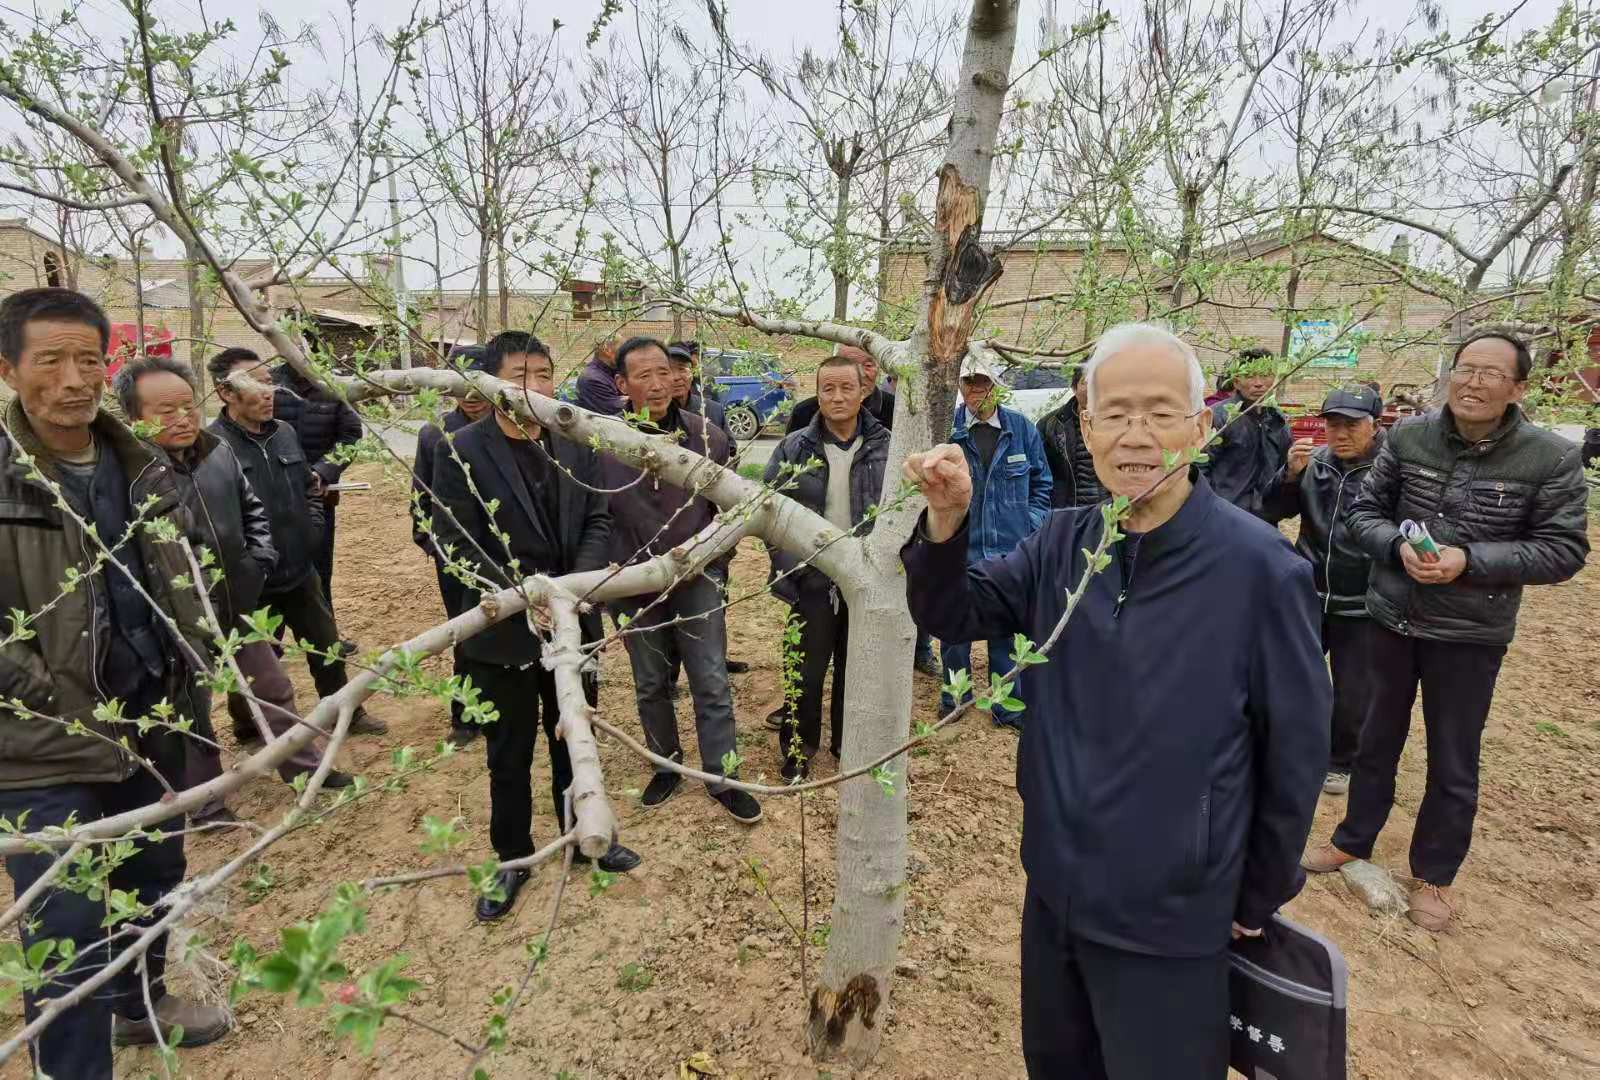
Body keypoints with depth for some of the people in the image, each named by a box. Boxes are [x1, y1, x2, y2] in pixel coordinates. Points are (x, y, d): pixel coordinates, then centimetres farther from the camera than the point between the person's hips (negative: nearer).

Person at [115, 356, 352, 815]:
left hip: (238, 605, 6)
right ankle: (206, 804, 33)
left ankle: (304, 767, 38)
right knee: (191, 715, 13)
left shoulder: (217, 451, -1)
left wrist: (260, 559, 6)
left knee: (274, 689, 19)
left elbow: (252, 509, 15)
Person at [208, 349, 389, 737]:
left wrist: (312, 533, 7)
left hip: (301, 571, 6)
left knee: (327, 647, 19)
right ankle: (249, 733, 35)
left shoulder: (284, 432, 4)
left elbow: (310, 487, 17)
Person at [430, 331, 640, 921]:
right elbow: (459, 544, -15)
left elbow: (596, 521, 1)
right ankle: (512, 858, 36)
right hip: (503, 630, -3)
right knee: (510, 755, 14)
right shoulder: (462, 452, -13)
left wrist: (577, 582, -15)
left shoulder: (577, 443, -1)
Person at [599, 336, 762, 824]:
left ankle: (721, 777, 22)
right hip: (634, 583, 0)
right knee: (650, 685, 16)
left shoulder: (708, 437, -8)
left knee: (712, 684, 5)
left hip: (696, 581, 0)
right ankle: (667, 765, 37)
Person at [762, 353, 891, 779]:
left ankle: (848, 742, 36)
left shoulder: (885, 446, -3)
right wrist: (787, 567, -8)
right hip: (813, 579, -1)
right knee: (807, 669, 11)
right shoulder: (794, 448, -5)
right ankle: (798, 748, 30)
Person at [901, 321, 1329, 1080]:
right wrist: (946, 521, -23)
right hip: (1056, 887, 5)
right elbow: (951, 614, -3)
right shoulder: (1063, 544, -5)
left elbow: (1295, 750, -10)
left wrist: (1258, 896, 1)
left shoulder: (1260, 567, -19)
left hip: (1170, 915, -4)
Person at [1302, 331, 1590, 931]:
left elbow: (1563, 549, -9)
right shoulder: (1407, 436, -6)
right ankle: (1353, 840, 37)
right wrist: (1398, 547, -19)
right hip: (1391, 617, 2)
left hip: (1470, 634, -2)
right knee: (1376, 740, 18)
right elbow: (1365, 511, 1)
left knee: (1453, 763, 12)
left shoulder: (1551, 458, -11)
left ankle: (1435, 875, 33)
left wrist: (1470, 561, -23)